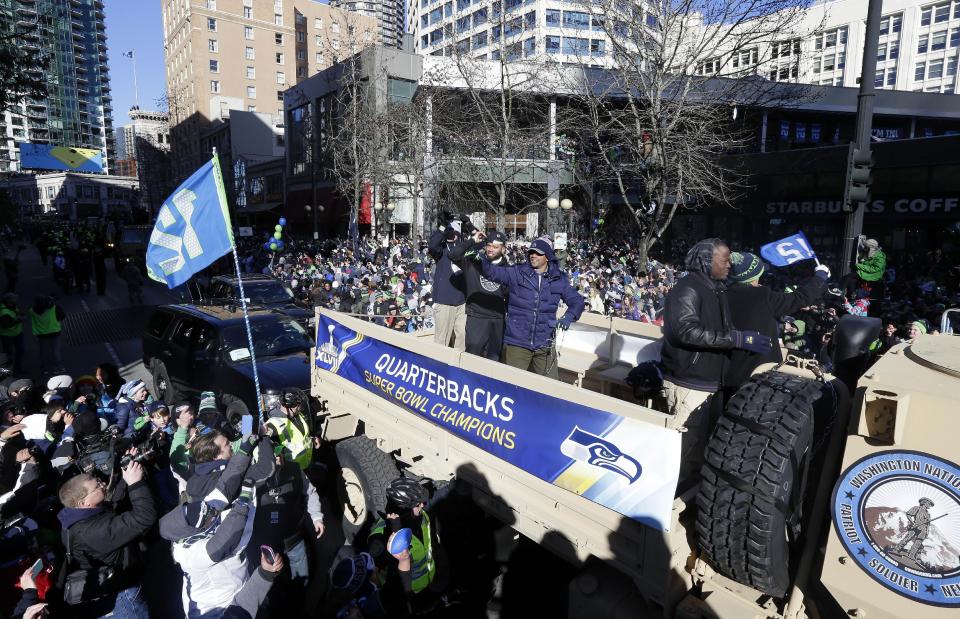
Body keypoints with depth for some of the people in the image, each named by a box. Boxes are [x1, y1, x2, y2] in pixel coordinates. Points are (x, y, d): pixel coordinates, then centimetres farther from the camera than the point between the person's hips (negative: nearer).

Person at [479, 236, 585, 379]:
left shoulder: (559, 279, 5)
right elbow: (492, 272, -12)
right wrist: (483, 259, -32)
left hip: (545, 346, 2)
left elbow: (577, 301, 12)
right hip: (516, 344, -1)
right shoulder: (517, 273, -1)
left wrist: (568, 317, -7)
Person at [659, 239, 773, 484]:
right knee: (685, 448, -2)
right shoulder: (688, 289, -15)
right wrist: (738, 339, -26)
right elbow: (687, 331, -28)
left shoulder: (717, 291, 15)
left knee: (699, 444, 18)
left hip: (708, 382, 9)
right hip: (688, 383, -9)